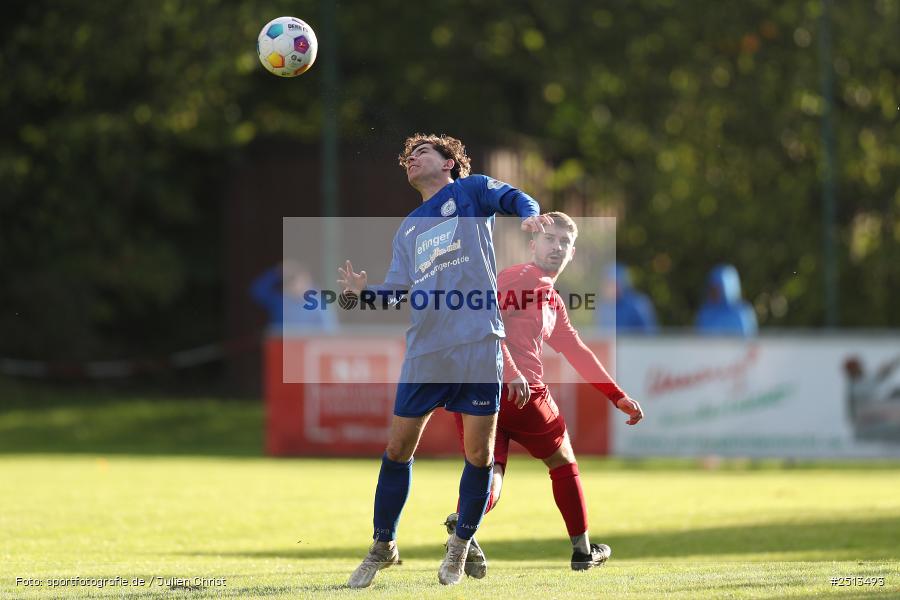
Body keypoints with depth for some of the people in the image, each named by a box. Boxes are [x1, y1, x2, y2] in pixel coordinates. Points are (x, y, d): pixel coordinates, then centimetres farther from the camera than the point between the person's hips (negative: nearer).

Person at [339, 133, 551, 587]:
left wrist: (528, 213, -31)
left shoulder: (469, 191, 10)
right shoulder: (408, 230, 23)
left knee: (479, 453, -3)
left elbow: (511, 198, -8)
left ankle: (460, 546, 16)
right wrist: (365, 291, -6)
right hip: (424, 350, 5)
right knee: (398, 448, 3)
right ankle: (383, 547, 18)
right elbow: (397, 291, 14)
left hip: (477, 344, -5)